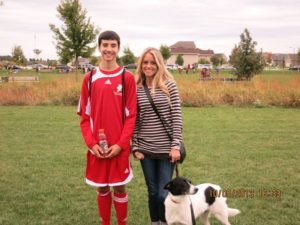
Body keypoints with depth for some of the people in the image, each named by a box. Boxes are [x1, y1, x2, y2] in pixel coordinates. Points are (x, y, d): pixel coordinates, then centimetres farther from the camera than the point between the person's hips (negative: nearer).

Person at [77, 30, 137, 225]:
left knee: (119, 187, 6)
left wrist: (121, 144, -12)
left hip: (119, 146, -2)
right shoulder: (90, 78, 3)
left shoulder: (127, 78, -4)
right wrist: (91, 143, -7)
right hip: (97, 147, 2)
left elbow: (131, 115, -4)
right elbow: (84, 115, 4)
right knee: (102, 189, 12)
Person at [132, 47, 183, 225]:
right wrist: (135, 147, 1)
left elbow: (177, 117, -6)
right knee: (152, 192, 13)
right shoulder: (137, 89, 2)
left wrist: (176, 145, -11)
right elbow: (135, 120, 5)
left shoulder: (169, 85, -4)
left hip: (166, 149, -2)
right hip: (146, 150, 2)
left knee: (163, 194, -1)